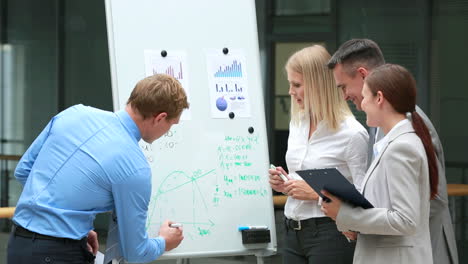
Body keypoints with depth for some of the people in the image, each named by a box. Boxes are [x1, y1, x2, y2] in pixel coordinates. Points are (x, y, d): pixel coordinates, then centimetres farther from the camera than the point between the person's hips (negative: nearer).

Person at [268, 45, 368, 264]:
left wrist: (317, 193, -18)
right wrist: (284, 185, 5)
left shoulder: (352, 134, -13)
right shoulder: (297, 124, 12)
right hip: (294, 235, 7)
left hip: (330, 236, -7)